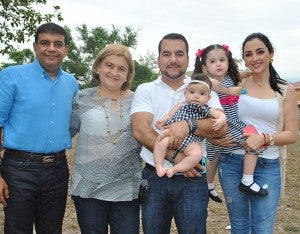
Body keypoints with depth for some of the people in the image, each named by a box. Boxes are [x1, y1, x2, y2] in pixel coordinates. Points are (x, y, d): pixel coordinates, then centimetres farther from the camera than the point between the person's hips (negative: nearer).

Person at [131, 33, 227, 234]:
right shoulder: (145, 90, 3)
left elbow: (221, 127, -8)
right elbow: (140, 130, -12)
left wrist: (188, 125, -24)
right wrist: (175, 156, -20)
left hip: (192, 179, 0)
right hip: (154, 178, 1)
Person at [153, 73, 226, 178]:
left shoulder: (206, 110, 16)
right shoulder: (181, 105, 16)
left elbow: (221, 114, 16)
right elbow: (169, 115, 14)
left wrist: (221, 120, -8)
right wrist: (162, 121, -6)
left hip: (191, 140, 0)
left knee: (197, 154, -29)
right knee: (162, 141, -31)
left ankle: (175, 169, -20)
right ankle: (159, 166, -18)